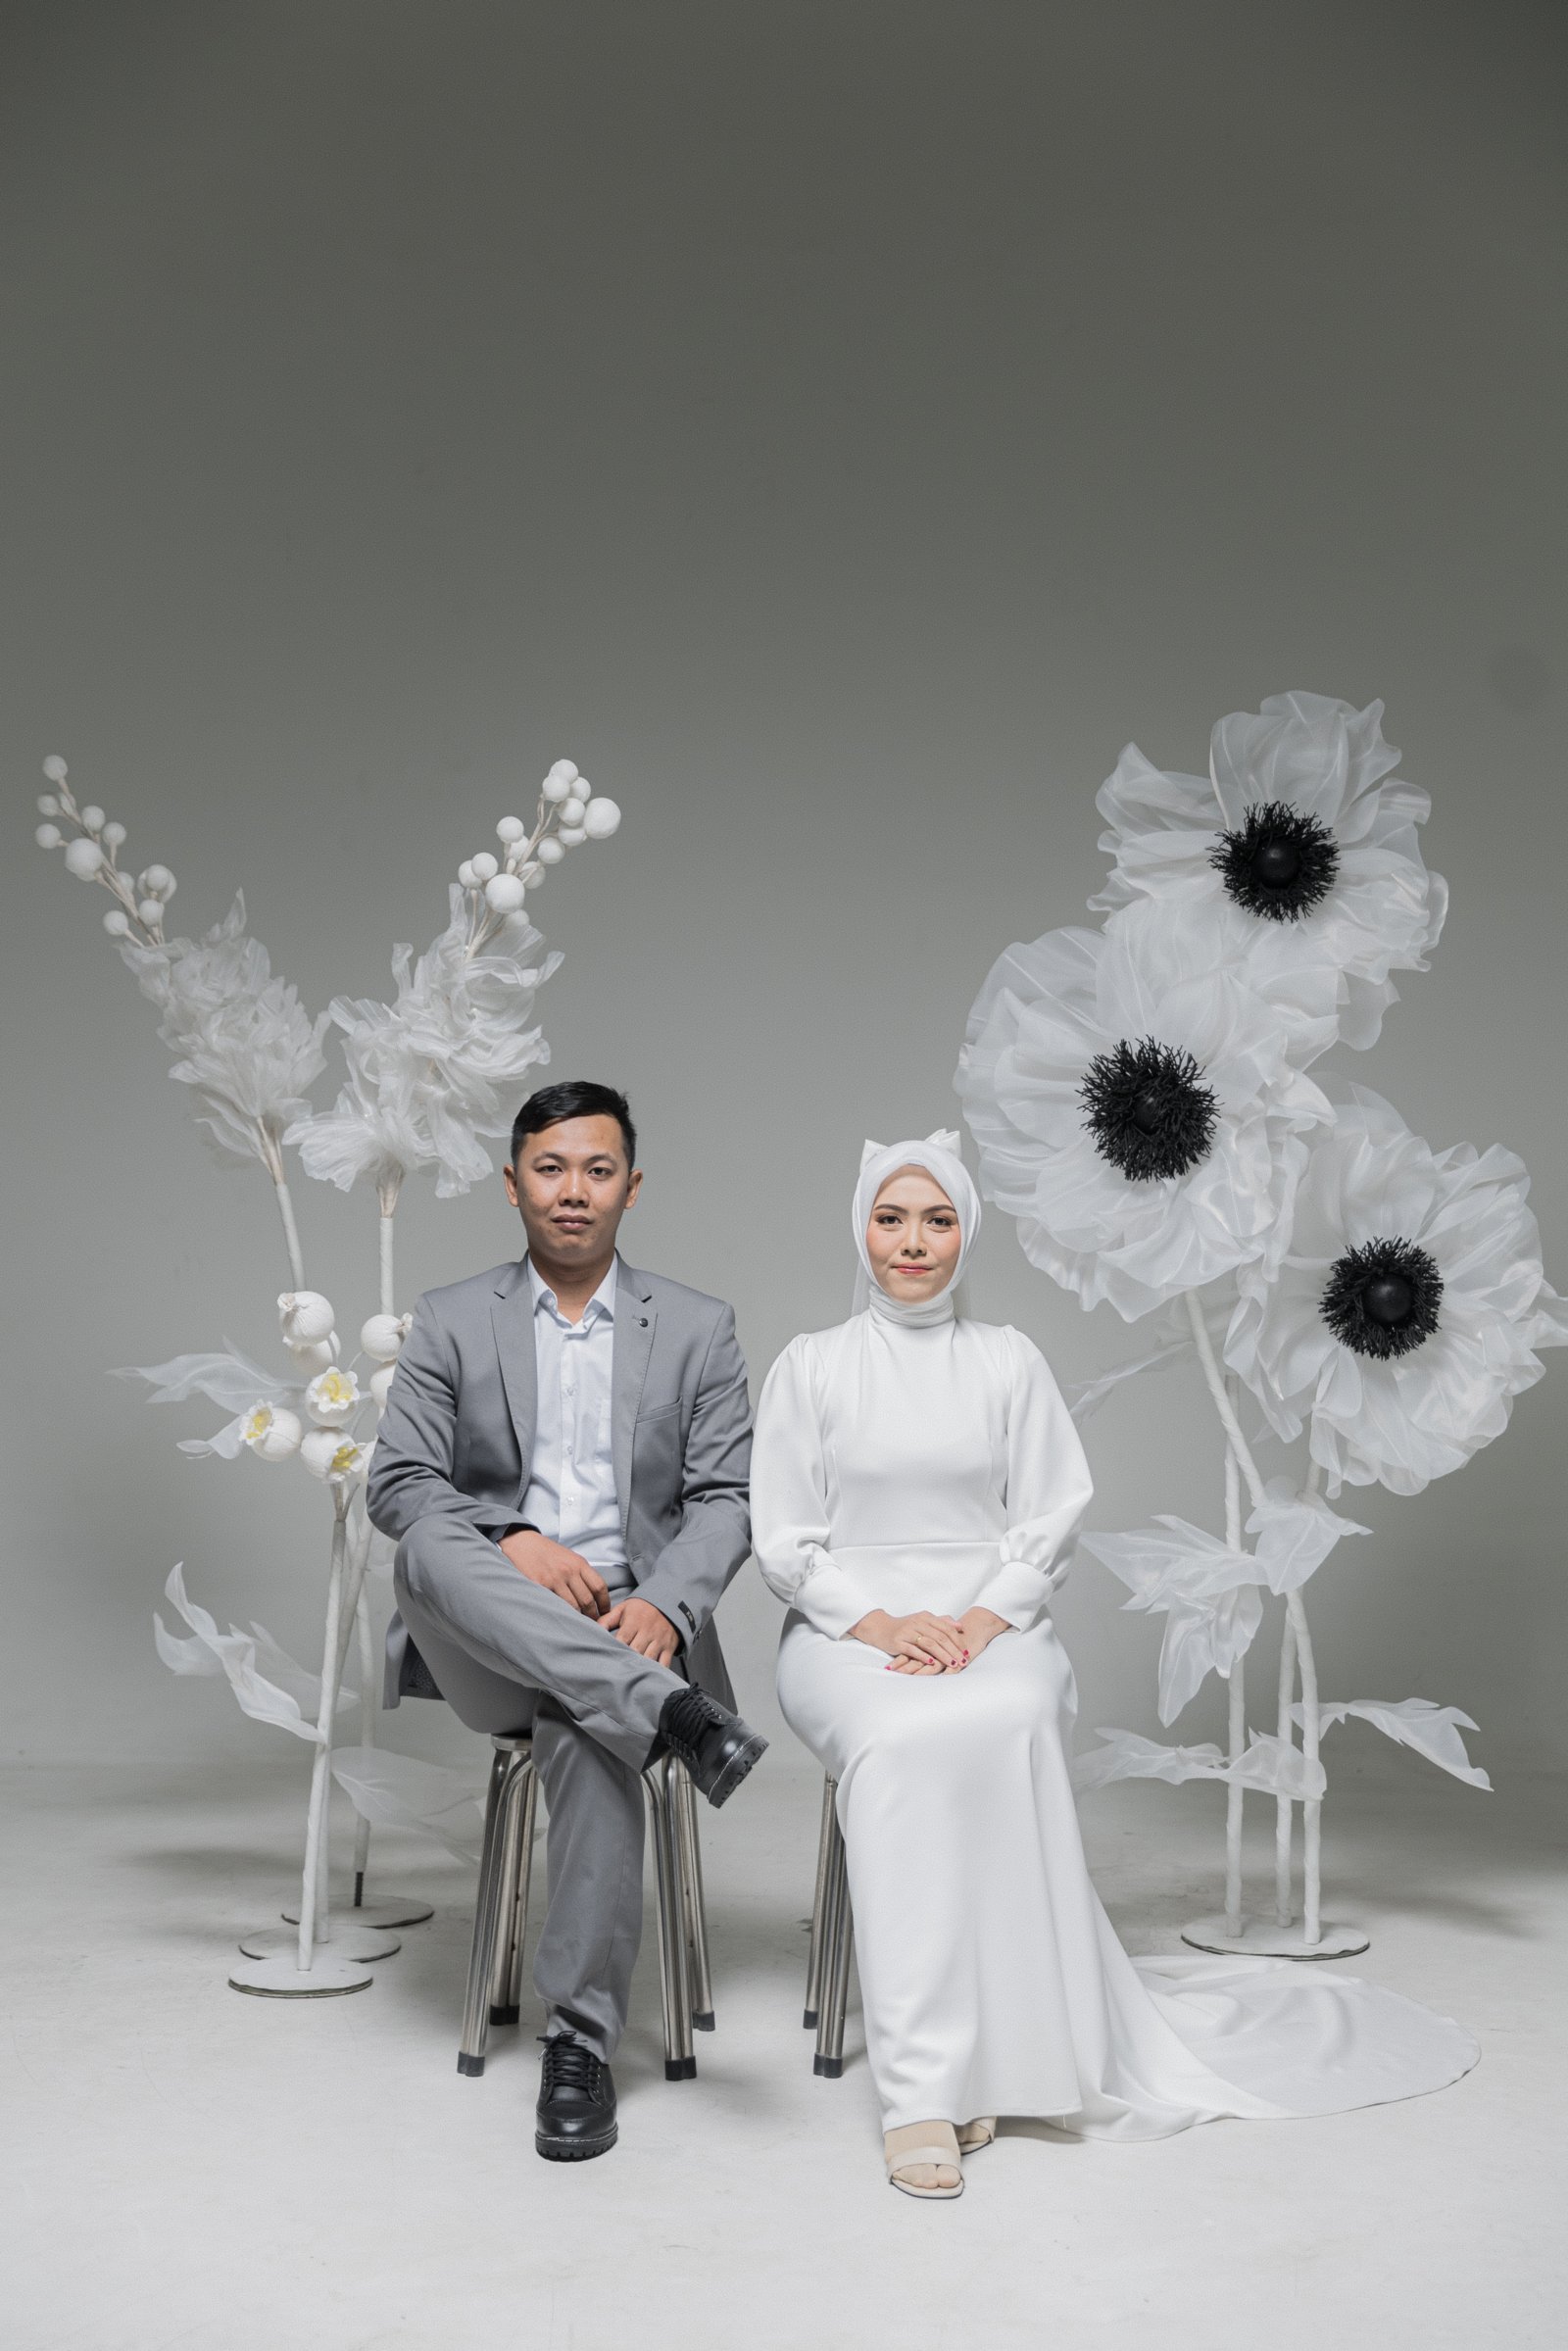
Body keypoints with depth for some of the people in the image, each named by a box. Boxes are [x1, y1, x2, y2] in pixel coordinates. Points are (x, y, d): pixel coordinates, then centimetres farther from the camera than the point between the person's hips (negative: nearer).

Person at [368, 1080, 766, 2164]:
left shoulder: (698, 1329, 10)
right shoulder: (452, 1321, 10)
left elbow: (725, 1498, 3)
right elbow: (398, 1482, 2)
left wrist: (663, 1604, -17)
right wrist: (513, 1542, -17)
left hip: (632, 1618, -1)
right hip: (486, 1632, 1)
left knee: (584, 1730, -35)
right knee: (433, 1552, -34)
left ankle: (582, 2043, -24)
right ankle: (676, 1712, -40)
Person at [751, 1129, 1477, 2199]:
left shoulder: (1009, 1361, 12)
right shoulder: (811, 1365, 10)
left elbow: (1048, 1518, 7)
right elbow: (785, 1537, 5)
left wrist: (982, 1618, -11)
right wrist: (878, 1622, -11)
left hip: (992, 1621, 1)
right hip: (848, 1629, -1)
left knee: (1007, 1725, -35)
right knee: (906, 1742, -35)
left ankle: (1000, 2048, -29)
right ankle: (922, 2082, -35)